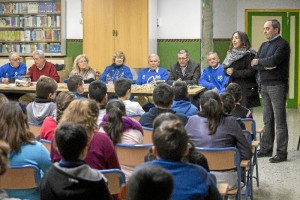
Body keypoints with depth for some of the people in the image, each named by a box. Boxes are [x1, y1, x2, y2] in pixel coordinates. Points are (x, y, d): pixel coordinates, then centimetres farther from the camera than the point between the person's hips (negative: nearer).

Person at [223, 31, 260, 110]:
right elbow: (225, 68, 15)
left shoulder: (249, 54, -7)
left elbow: (251, 72, -16)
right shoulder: (231, 53, 15)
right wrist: (227, 71, -8)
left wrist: (234, 73, -15)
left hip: (246, 90, -6)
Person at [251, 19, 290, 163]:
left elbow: (273, 60, -22)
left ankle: (281, 153, -2)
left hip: (277, 85, -7)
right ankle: (266, 149, 18)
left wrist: (259, 61, -5)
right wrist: (266, 66, -12)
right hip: (264, 85, 8)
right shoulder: (264, 45, 17)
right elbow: (254, 64, 7)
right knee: (267, 120, 11)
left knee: (279, 120, -5)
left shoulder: (282, 44, -7)